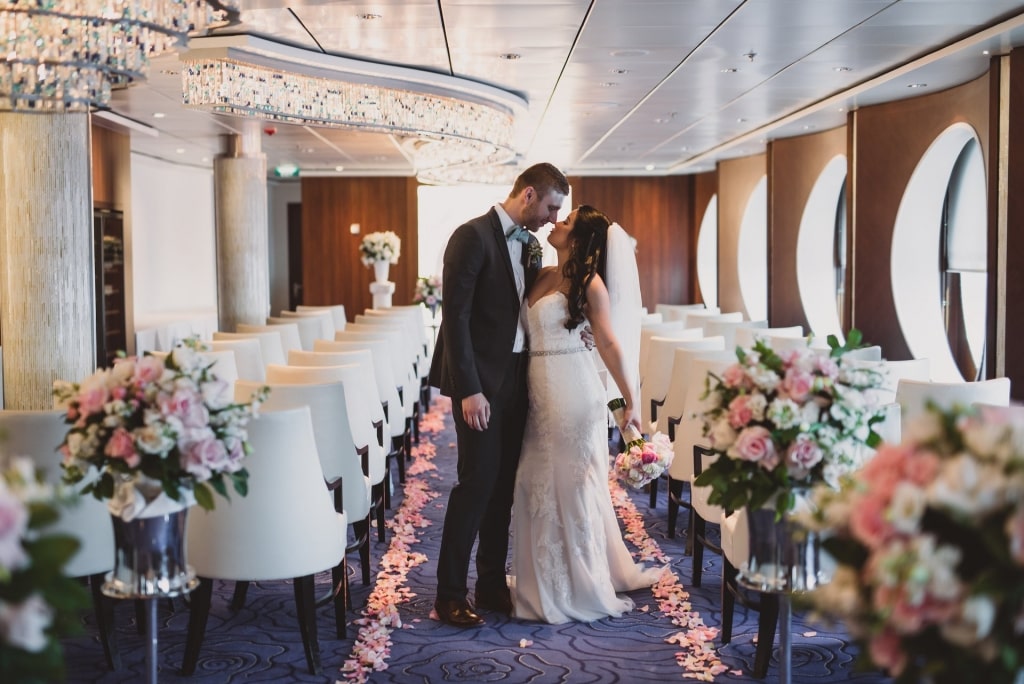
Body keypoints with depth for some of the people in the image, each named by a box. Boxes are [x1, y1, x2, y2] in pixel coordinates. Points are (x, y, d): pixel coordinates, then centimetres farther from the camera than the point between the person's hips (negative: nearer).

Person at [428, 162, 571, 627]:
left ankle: (492, 585, 21)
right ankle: (450, 593, 6)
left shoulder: (530, 245, 13)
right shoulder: (473, 236, -12)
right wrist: (469, 389, -20)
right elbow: (455, 315, -17)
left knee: (504, 484, 11)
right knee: (477, 482, -6)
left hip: (516, 379, 8)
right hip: (480, 381, -8)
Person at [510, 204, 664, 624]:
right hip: (538, 389, 7)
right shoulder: (542, 276, 11)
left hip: (572, 389, -7)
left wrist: (631, 401, -13)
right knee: (537, 482, 11)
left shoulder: (588, 282, -7)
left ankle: (583, 585, 17)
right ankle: (547, 581, 26)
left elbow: (608, 344, -11)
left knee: (573, 480, 3)